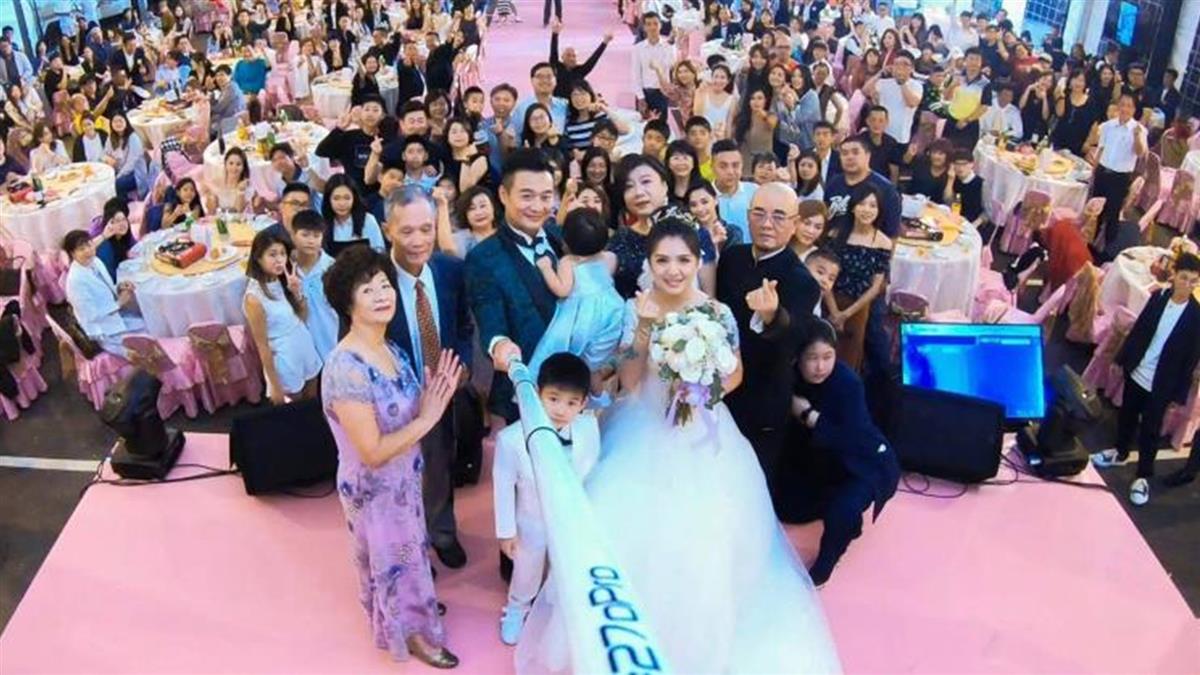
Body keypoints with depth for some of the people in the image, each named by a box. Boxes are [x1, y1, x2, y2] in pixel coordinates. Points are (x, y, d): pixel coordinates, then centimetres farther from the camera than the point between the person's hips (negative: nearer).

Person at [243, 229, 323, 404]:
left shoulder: (283, 281, -4)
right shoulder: (254, 297, -23)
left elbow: (302, 317, 3)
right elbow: (262, 345, -18)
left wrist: (297, 293, -16)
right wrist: (275, 386, -13)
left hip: (306, 351, 6)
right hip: (285, 362, -6)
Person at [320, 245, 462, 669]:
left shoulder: (390, 348, -5)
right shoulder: (346, 368, -32)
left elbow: (402, 414, 4)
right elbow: (373, 453, -31)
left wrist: (433, 400, -14)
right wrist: (427, 419, -24)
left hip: (403, 476, 7)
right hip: (374, 488, -7)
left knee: (406, 548, 29)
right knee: (390, 557, 17)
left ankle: (413, 604, 55)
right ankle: (408, 629, 42)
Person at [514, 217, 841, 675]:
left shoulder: (717, 313, -7)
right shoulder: (635, 309, -7)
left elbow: (736, 375, 5)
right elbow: (628, 382, -10)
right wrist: (644, 328, -21)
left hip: (702, 437, 0)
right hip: (644, 435, 0)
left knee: (701, 540, -3)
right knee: (633, 535, -3)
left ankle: (698, 638, 24)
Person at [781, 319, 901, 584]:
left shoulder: (848, 382, -29)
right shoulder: (793, 375, -15)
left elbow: (851, 441, -32)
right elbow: (789, 425, -2)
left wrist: (808, 415, -30)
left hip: (865, 462, -6)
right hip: (825, 460, 6)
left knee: (843, 510, -30)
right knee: (786, 507, 4)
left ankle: (824, 565, -1)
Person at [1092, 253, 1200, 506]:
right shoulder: (1158, 297, -7)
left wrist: (1178, 393, -9)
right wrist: (1121, 359, 8)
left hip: (1162, 384, -3)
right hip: (1136, 371, 4)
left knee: (1150, 430, 8)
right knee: (1126, 416, 22)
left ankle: (1143, 476, 23)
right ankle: (1121, 453, 45)